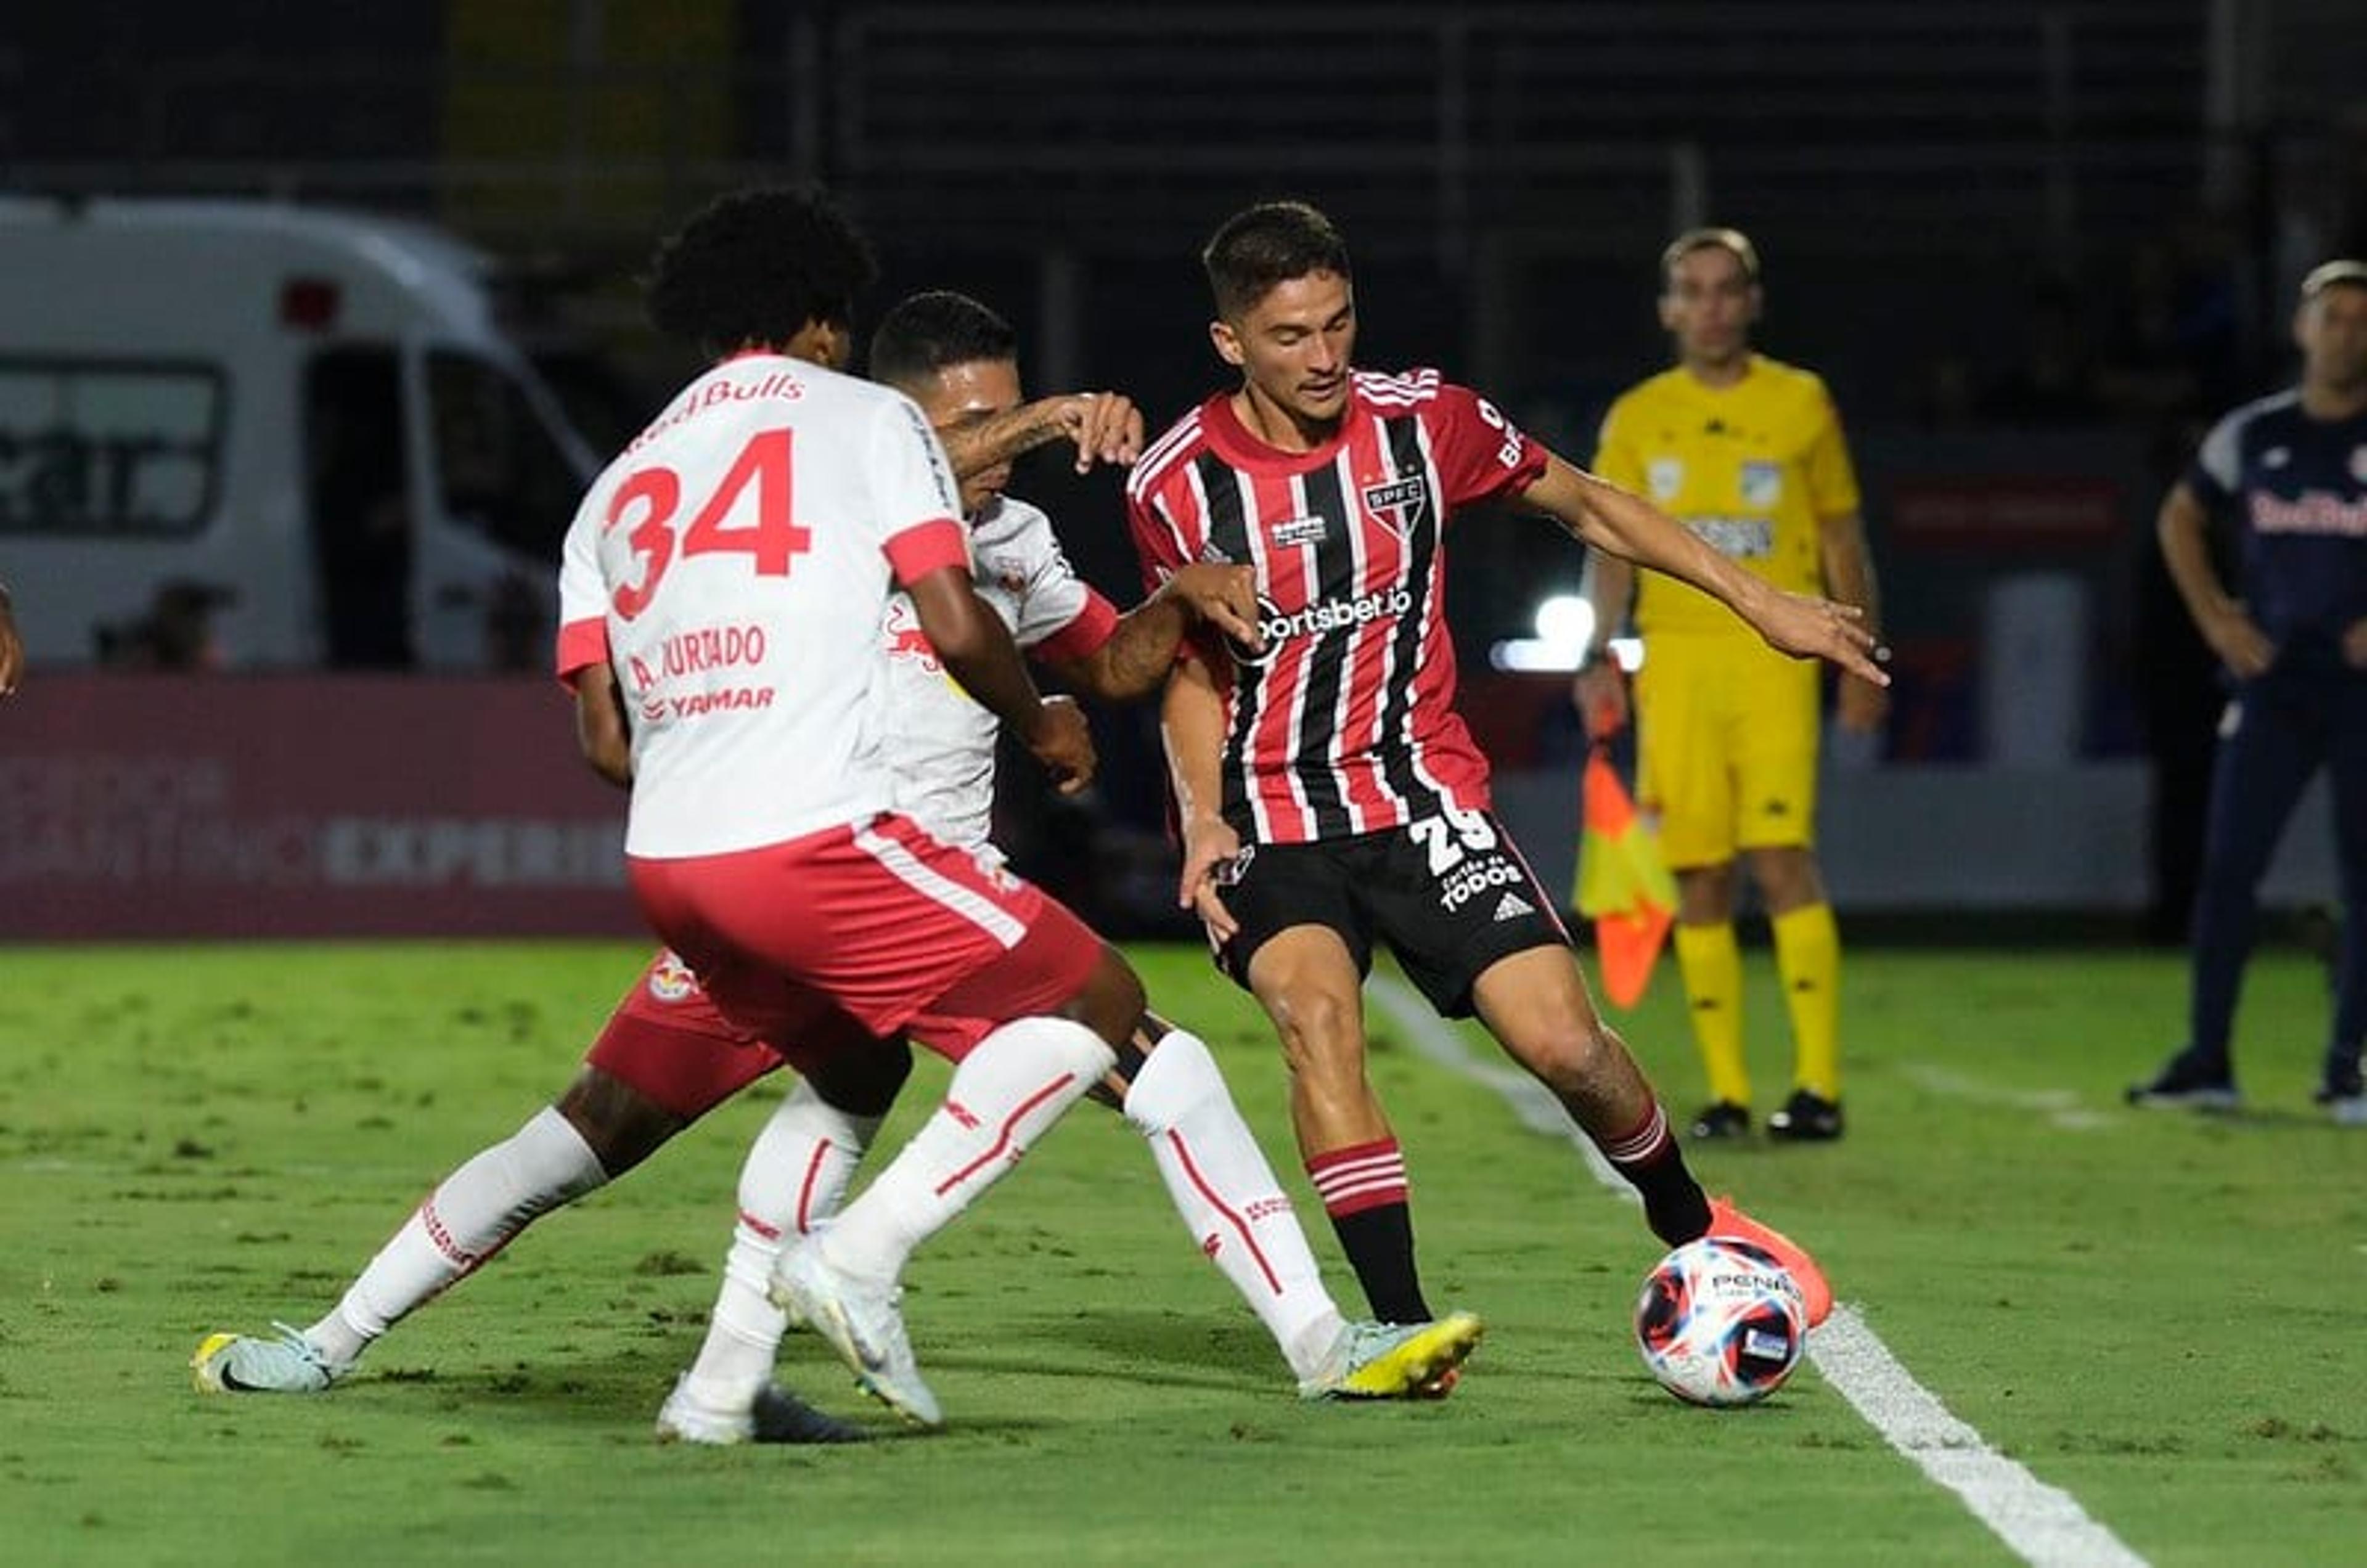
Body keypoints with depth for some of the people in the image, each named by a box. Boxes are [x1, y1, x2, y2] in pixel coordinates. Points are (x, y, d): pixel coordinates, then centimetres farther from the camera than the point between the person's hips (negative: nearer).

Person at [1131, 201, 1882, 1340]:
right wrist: (1204, 818, -8)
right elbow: (1190, 668, 8)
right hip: (1269, 815, -1)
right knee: (1317, 1011, -29)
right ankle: (1400, 1325, -27)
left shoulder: (1424, 421, -6)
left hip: (1422, 792, 1)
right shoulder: (1176, 485, -7)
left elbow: (1586, 507, 10)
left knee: (1561, 1039, -11)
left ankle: (1689, 1225, 20)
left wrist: (1761, 602, 10)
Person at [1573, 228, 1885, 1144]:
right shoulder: (1637, 419, 11)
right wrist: (1601, 655, -4)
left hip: (1774, 657, -2)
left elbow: (1841, 539, 12)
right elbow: (1613, 546, 10)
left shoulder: (1801, 404, 8)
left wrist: (1862, 664, 8)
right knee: (1698, 878, 0)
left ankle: (1819, 1084, -14)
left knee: (1781, 855, -15)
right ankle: (1727, 1091, 5)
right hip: (1674, 656, 2)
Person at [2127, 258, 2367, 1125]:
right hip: (2273, 685, 2)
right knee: (2227, 865, -2)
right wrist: (2215, 616, 8)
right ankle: (2207, 1060, 4)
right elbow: (2181, 517, 21)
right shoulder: (2252, 435, 6)